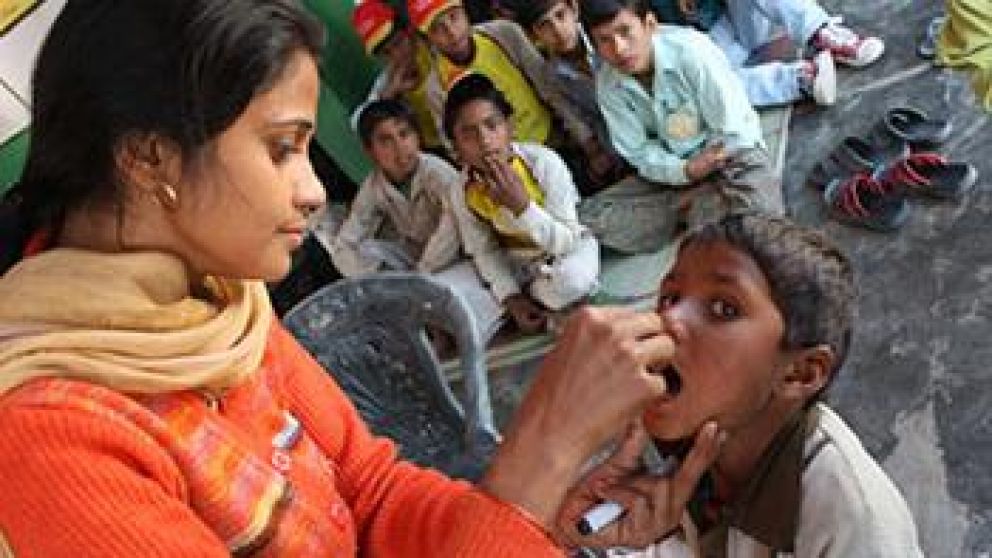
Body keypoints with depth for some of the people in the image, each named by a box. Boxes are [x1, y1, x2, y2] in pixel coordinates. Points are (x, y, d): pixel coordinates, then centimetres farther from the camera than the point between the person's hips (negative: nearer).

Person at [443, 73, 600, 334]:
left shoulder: (545, 163, -28)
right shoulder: (463, 193, -16)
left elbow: (566, 242, -26)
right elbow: (484, 252, -5)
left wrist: (521, 205, -39)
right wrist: (510, 297, -18)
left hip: (569, 249, -3)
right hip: (516, 265, 3)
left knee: (573, 279, -38)